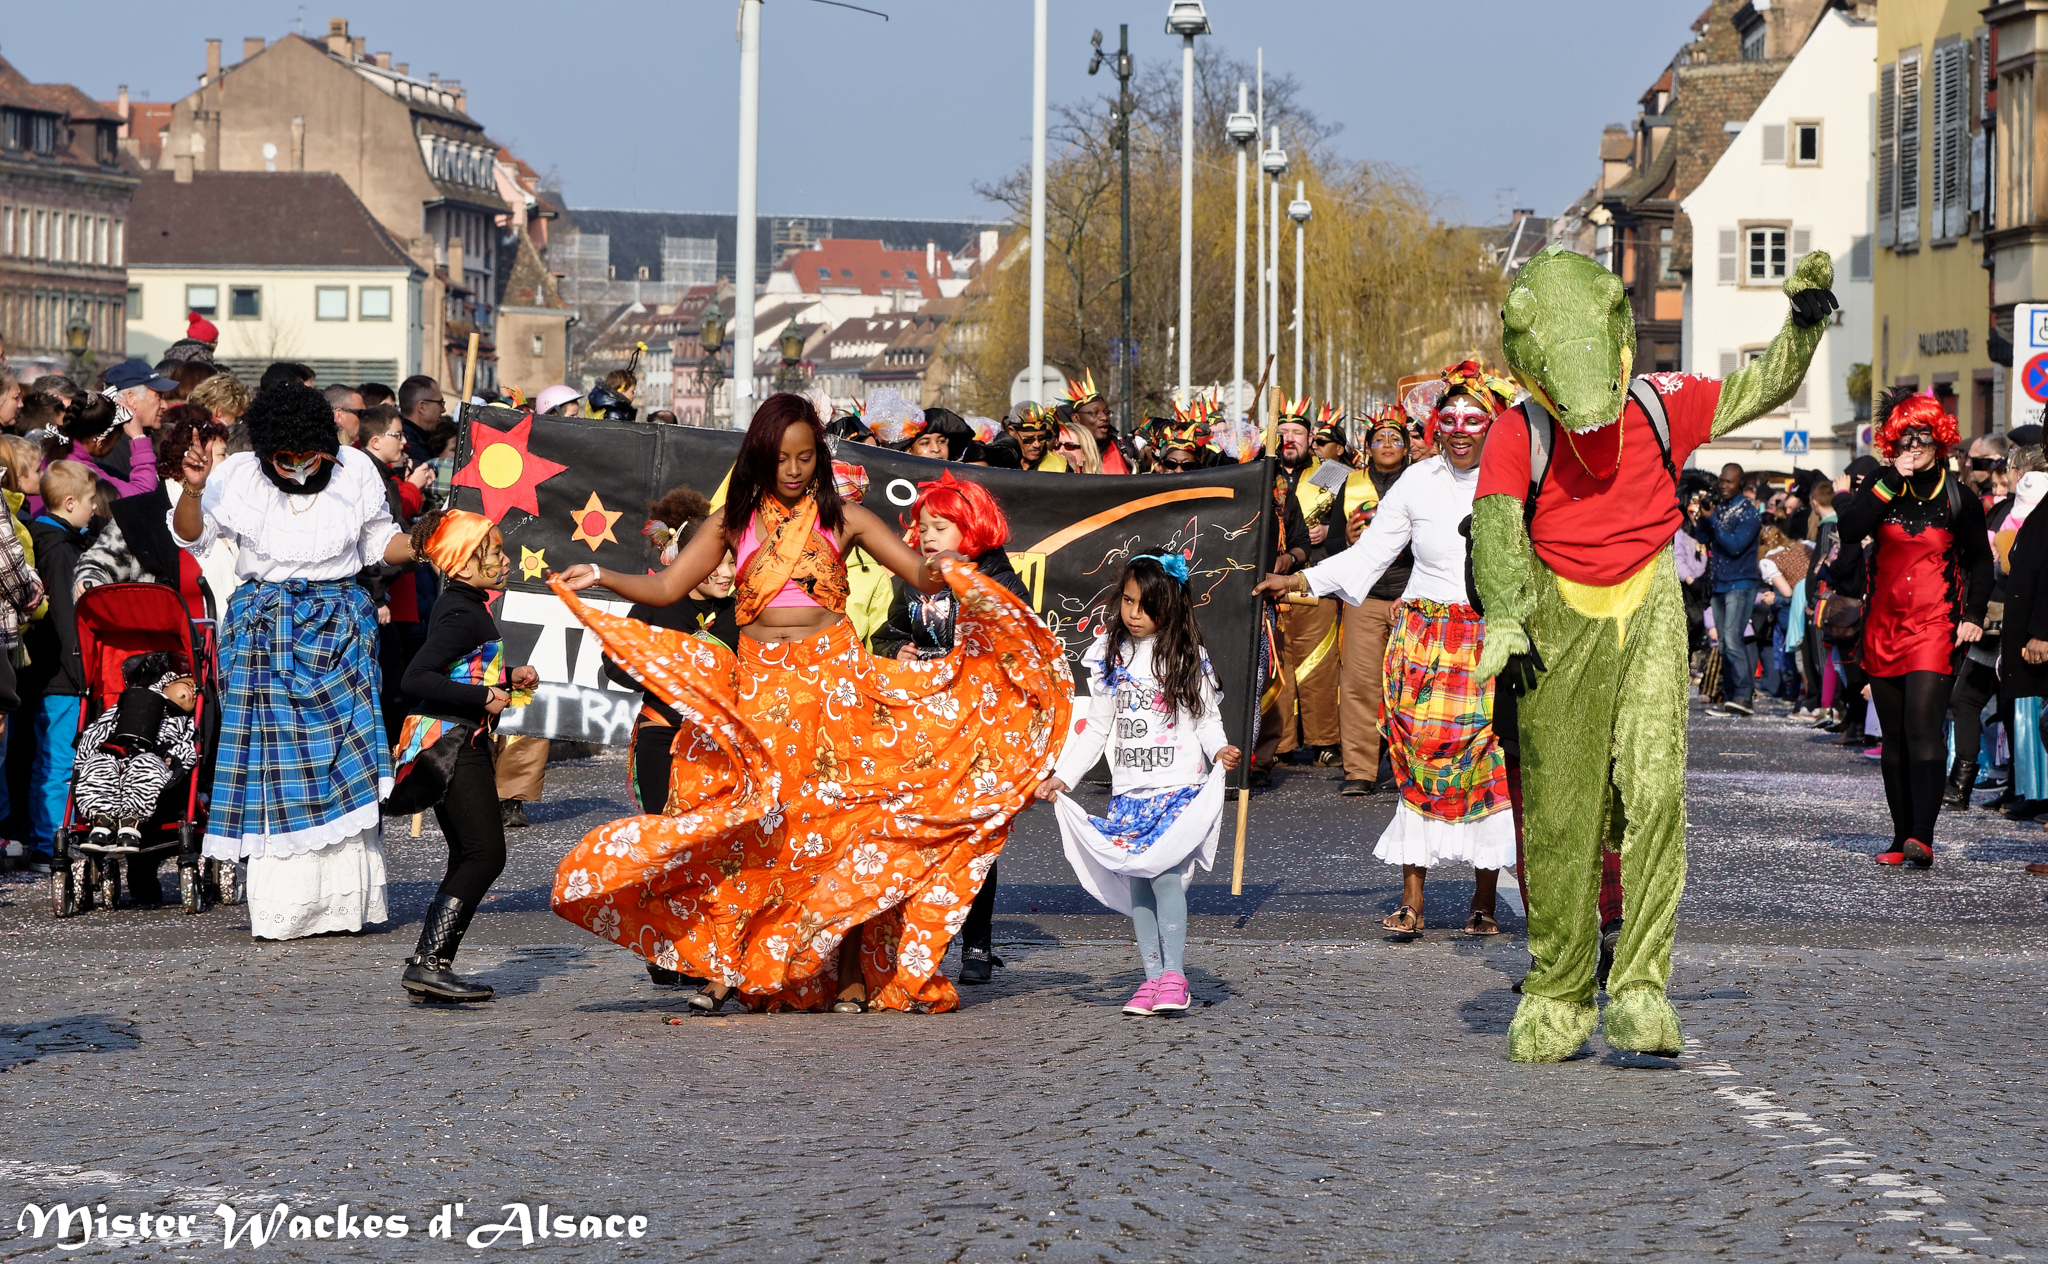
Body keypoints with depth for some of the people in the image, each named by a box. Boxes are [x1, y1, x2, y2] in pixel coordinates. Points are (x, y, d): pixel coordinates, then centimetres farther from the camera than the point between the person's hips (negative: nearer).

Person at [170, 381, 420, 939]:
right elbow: (190, 536, -2)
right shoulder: (239, 477, -2)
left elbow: (381, 542, 14)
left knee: (346, 755, -5)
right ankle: (283, 906, -1)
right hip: (265, 626, -1)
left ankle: (345, 897, 2)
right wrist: (191, 490, -20)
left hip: (339, 622, 1)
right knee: (276, 760, -5)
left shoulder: (355, 471, 3)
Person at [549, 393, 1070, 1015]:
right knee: (744, 827, -4)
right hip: (758, 685, 1)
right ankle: (724, 967, 3)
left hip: (833, 679, -1)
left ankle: (852, 974, 1)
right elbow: (665, 587, 8)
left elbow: (921, 572, 0)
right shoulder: (736, 521, 9)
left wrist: (937, 575, -23)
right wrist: (599, 577, -6)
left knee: (841, 822, -3)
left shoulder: (842, 518, 5)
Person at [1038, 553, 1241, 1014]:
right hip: (1128, 790, 4)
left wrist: (1219, 750, -17)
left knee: (1164, 872, -17)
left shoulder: (1187, 656, 0)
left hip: (1180, 786, -4)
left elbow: (1207, 718, 4)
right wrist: (1061, 776, 10)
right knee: (1135, 881, 0)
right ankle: (1152, 977, 5)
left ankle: (1174, 974, -12)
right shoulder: (1110, 656, 9)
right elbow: (1096, 725, 14)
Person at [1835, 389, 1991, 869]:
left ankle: (1922, 837, -23)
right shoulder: (1880, 487, 7)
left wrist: (1974, 616, -2)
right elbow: (1849, 528, -10)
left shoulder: (1958, 498, 3)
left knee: (1923, 726, -17)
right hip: (1884, 626, 3)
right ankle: (1902, 837, 12)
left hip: (1936, 626, -3)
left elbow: (1980, 562, 10)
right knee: (1894, 737, 6)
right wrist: (1892, 480, -12)